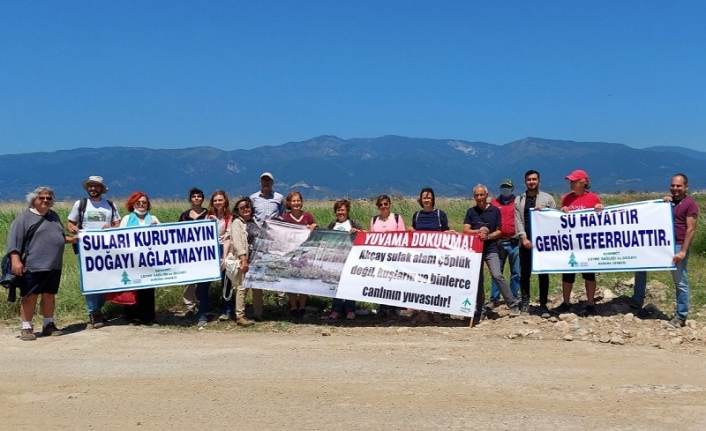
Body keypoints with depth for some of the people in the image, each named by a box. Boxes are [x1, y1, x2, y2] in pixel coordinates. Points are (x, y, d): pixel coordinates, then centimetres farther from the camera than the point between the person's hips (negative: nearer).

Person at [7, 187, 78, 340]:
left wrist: (70, 239, 7)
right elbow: (14, 240, -11)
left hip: (53, 266, 6)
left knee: (49, 295, 12)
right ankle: (26, 328, 6)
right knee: (30, 296, -2)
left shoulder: (53, 216, 17)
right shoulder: (24, 217, -4)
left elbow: (59, 236, 27)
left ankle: (49, 325, 22)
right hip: (32, 266, -6)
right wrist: (16, 260, -20)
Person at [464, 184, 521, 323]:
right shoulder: (471, 211, 7)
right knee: (477, 279, 6)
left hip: (491, 249, -2)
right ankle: (478, 310, 14)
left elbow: (499, 231, 2)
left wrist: (488, 236, -16)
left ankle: (513, 304, -7)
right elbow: (466, 230, -1)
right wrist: (477, 231, -19)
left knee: (497, 275, -16)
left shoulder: (495, 211, 2)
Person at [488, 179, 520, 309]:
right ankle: (494, 299, 11)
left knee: (516, 273, 4)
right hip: (498, 242, 0)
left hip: (514, 243, 0)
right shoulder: (494, 203, 9)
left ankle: (514, 299, 13)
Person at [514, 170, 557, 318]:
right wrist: (524, 238, -10)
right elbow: (518, 221, 2)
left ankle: (543, 305, 8)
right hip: (525, 242, 2)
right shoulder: (519, 200, 9)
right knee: (524, 274, 6)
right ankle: (524, 303, 15)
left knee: (543, 274, 2)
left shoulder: (547, 198, 5)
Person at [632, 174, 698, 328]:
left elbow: (691, 229, -13)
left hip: (678, 246, -8)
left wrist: (683, 251, -19)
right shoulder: (669, 201, 16)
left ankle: (681, 316, 9)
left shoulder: (690, 204, -8)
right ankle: (637, 302, 21)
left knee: (680, 282, 0)